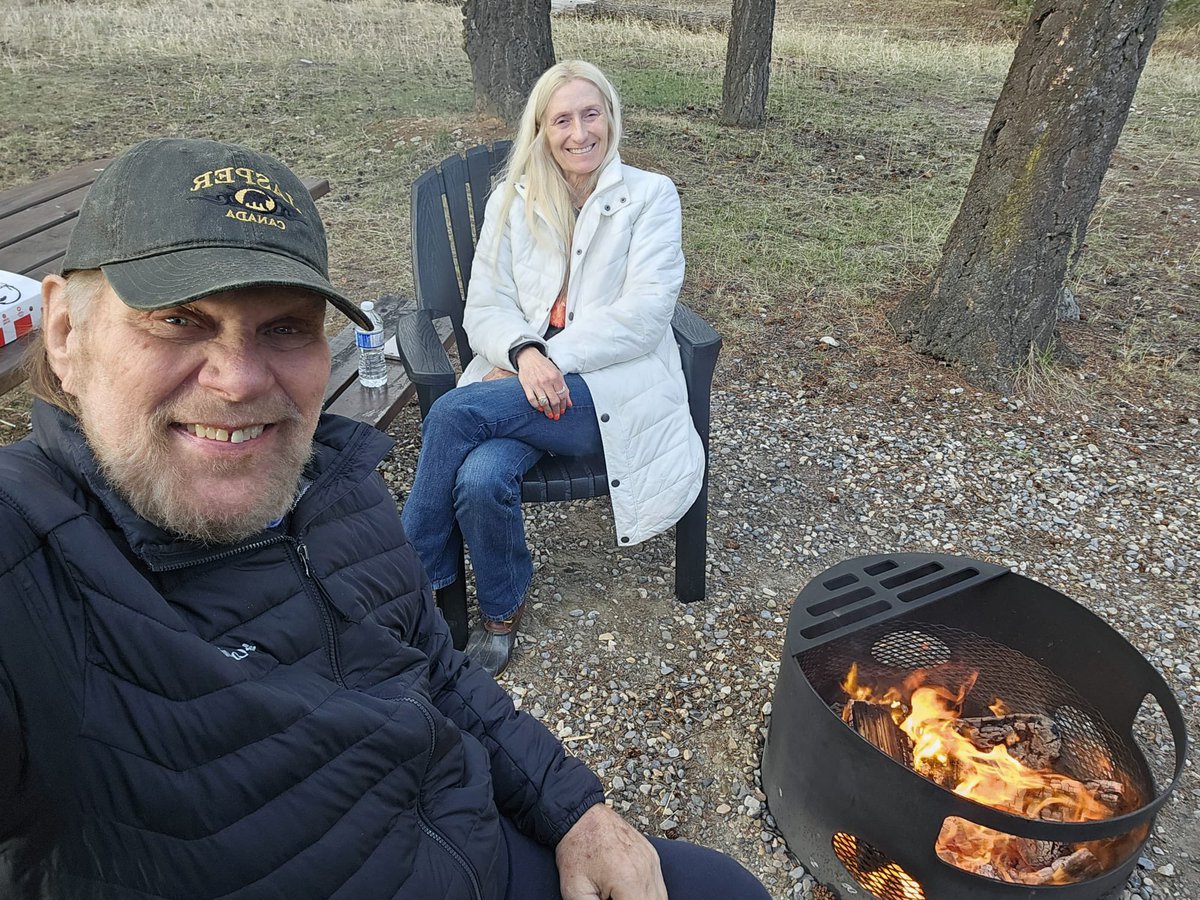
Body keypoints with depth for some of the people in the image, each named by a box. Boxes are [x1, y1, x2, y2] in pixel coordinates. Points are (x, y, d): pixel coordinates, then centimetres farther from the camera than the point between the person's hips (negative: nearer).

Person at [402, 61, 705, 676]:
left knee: (454, 412, -26)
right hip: (521, 378, 3)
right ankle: (502, 611, -5)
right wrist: (524, 353, -16)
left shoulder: (650, 196, 5)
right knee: (481, 475, -31)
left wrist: (552, 359, -16)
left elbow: (644, 315, -7)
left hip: (613, 387, -2)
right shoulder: (511, 200, 13)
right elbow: (485, 307, 6)